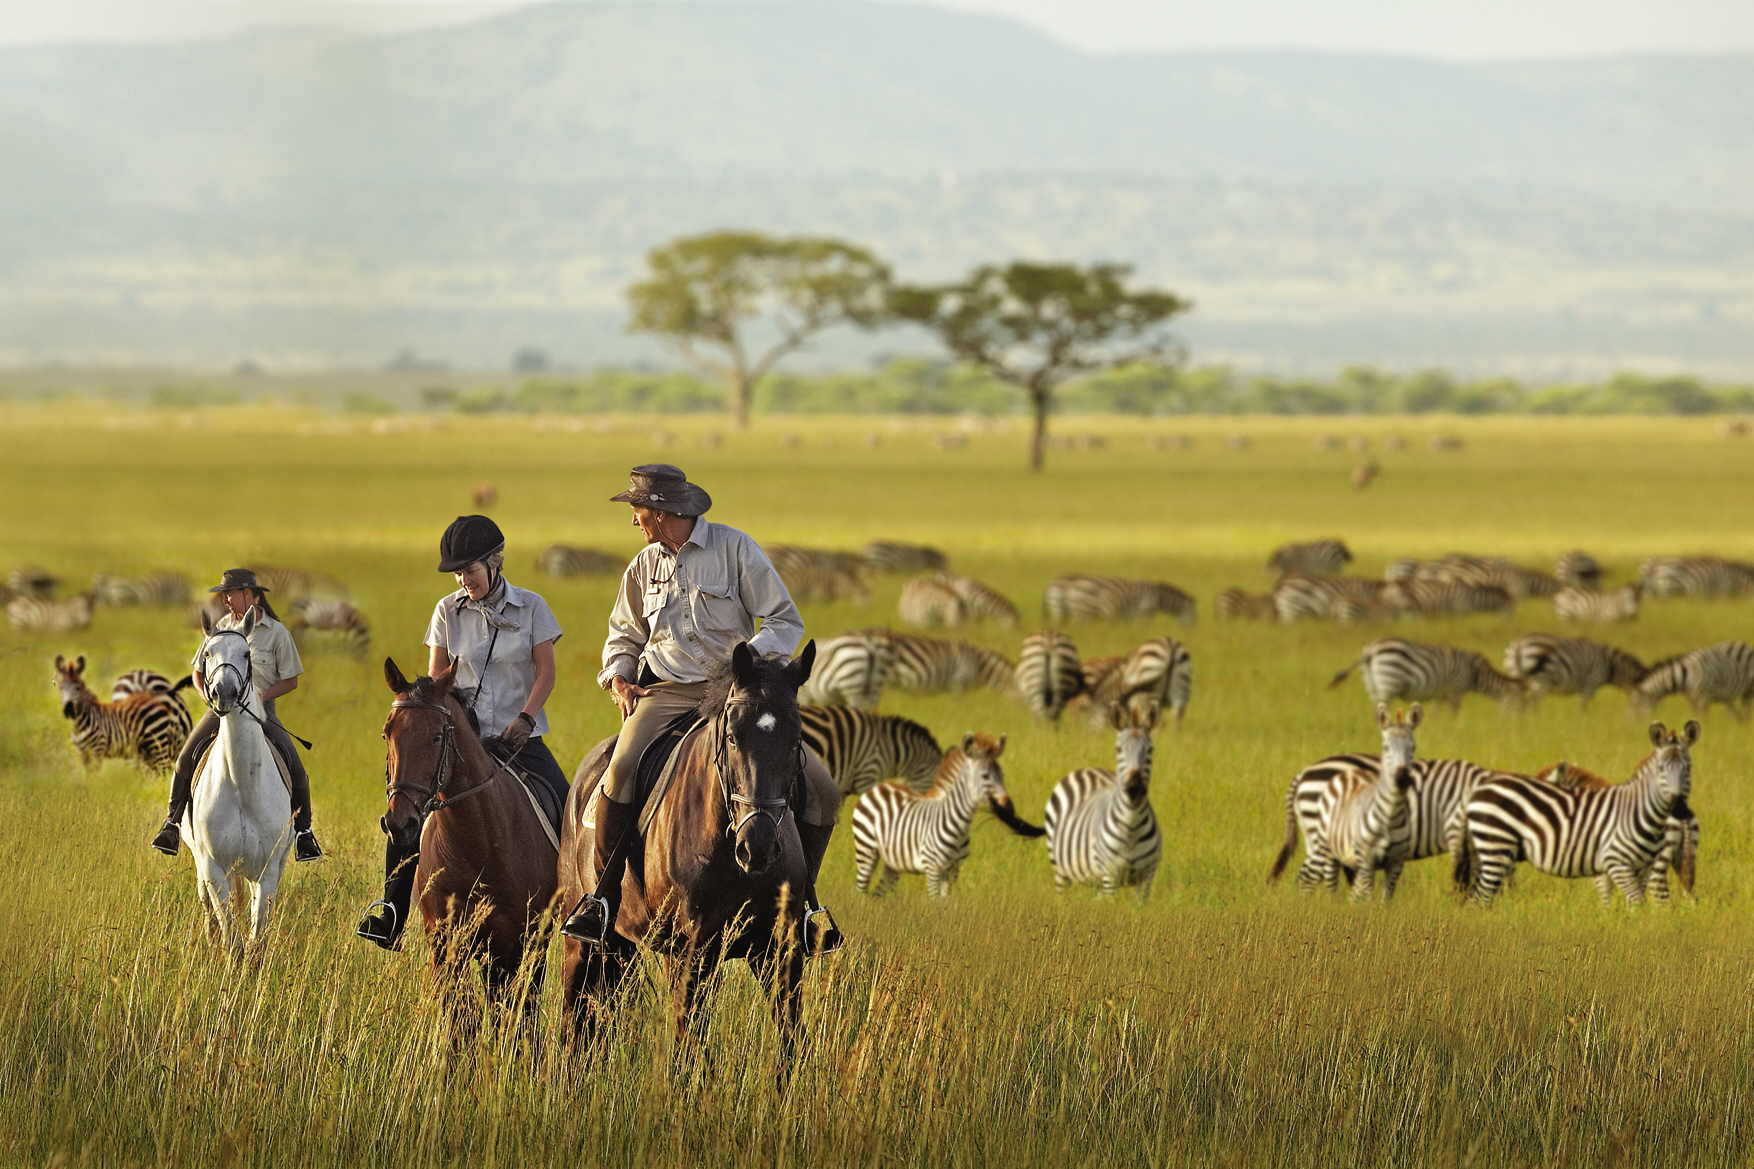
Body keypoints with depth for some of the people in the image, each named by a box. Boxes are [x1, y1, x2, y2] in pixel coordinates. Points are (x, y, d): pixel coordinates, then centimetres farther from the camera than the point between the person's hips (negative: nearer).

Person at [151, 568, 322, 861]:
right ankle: (172, 823, -5)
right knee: (187, 758, -19)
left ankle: (303, 830, 0)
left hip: (261, 709, -2)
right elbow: (199, 674, 15)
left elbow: (290, 681, 0)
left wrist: (260, 696, -14)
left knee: (294, 767, -18)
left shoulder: (277, 633, -2)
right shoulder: (219, 629, 7)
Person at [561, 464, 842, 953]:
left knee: (820, 787, -15)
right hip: (665, 693, 1)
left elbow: (786, 621, 0)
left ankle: (804, 899, 4)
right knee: (622, 769, -31)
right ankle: (604, 895, -24)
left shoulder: (736, 549, 0)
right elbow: (625, 635, 27)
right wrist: (618, 675, 6)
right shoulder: (644, 567, 13)